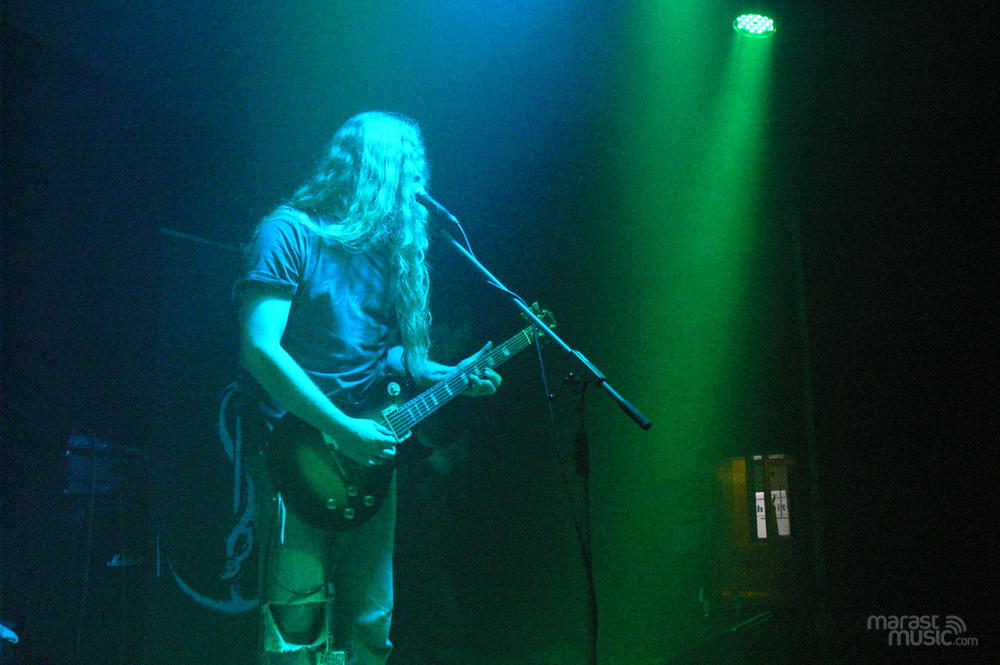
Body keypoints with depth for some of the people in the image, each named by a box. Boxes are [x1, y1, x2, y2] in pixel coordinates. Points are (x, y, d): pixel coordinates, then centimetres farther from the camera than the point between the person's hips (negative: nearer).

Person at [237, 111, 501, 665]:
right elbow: (260, 349, -17)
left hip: (369, 454, 7)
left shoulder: (384, 246, 13)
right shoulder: (290, 233, -7)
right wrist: (343, 430, -18)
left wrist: (449, 376, 5)